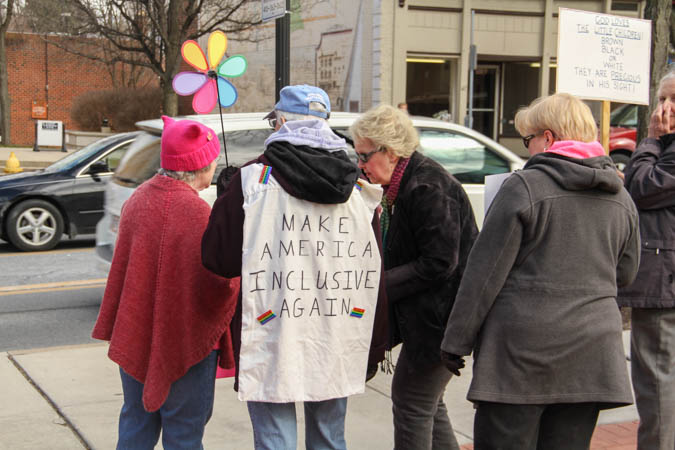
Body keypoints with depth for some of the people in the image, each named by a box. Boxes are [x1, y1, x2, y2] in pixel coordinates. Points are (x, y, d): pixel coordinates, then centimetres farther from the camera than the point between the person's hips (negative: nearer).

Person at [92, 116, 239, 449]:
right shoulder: (199, 214, -21)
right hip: (186, 341, -6)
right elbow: (220, 284, -19)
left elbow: (122, 265, 10)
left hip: (135, 337, 7)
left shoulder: (137, 199, 0)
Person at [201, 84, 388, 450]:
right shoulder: (359, 189, 4)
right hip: (338, 352, 4)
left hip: (273, 349, -4)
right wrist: (374, 350, 14)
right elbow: (374, 276, 5)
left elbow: (218, 258, -6)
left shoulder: (253, 180, -9)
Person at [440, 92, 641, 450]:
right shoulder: (621, 199, 8)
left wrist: (457, 340, -3)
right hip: (591, 352, 6)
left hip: (523, 349, -6)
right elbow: (625, 273, 18)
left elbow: (485, 271, -10)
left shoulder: (524, 187, -10)